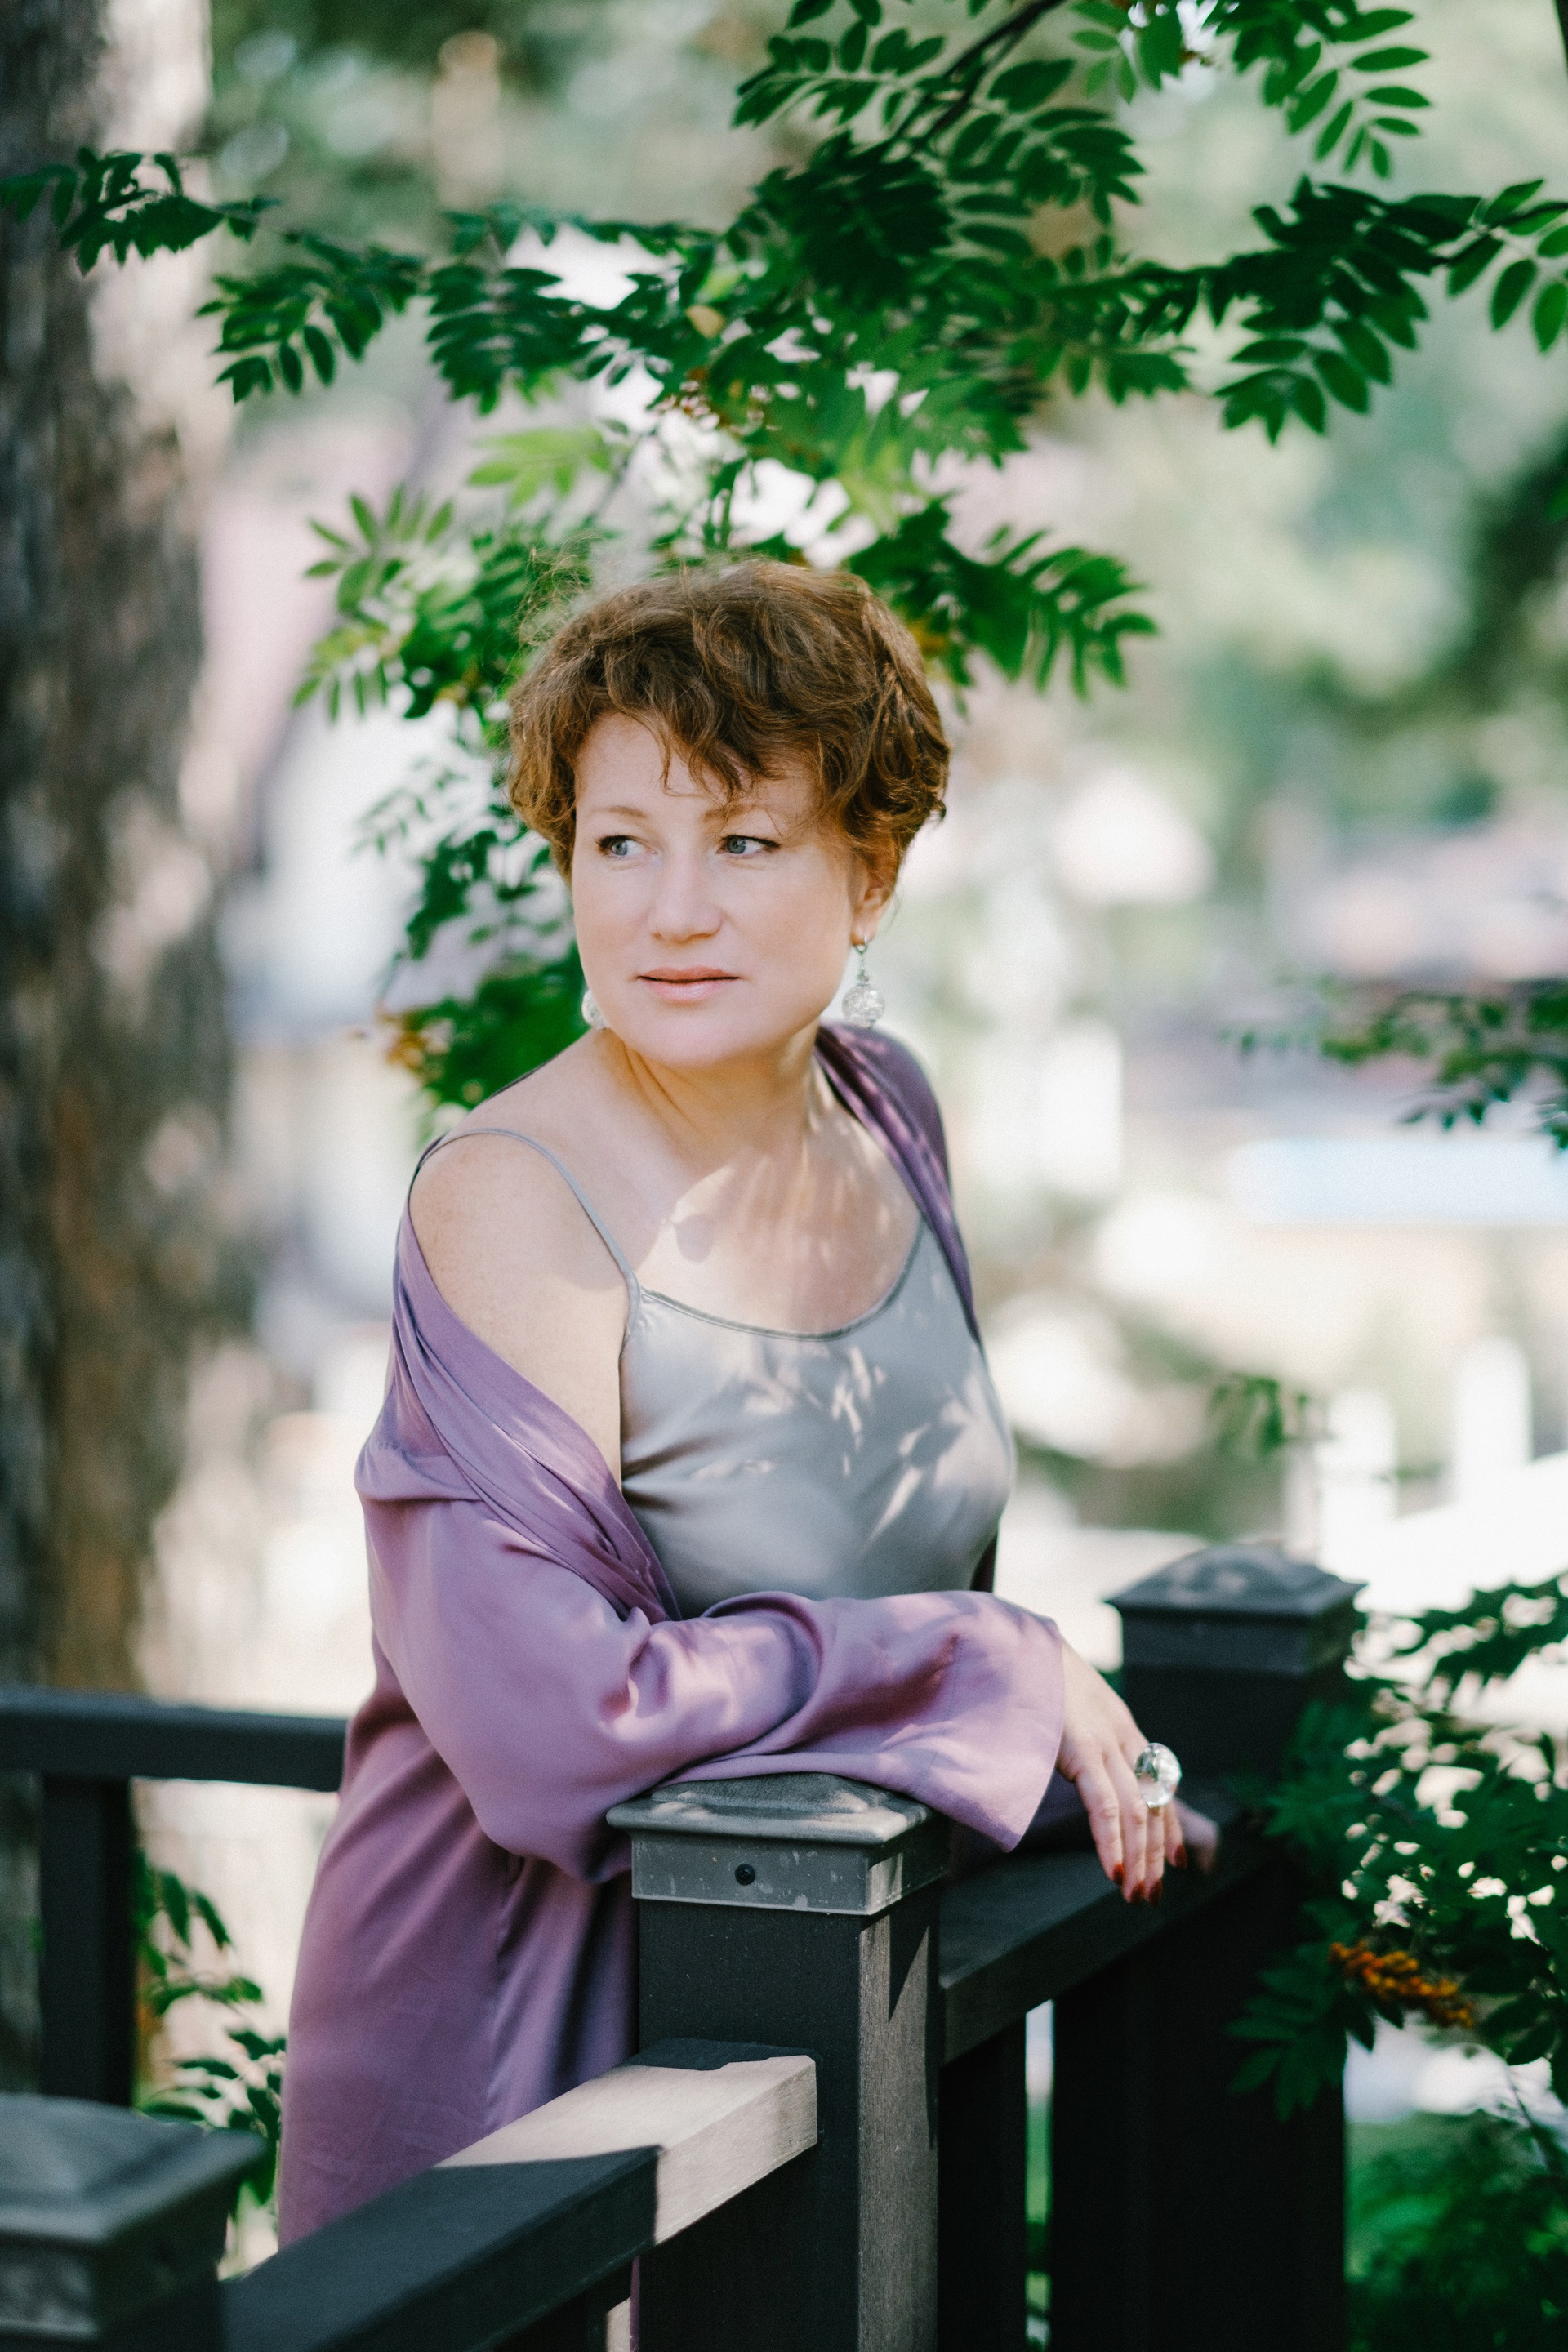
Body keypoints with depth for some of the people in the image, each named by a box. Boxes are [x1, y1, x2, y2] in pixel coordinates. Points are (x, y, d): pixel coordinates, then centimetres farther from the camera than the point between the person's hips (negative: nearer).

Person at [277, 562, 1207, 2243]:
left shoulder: (886, 1112, -2)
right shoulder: (510, 1199, -23)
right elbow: (551, 1709, -31)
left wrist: (1065, 1728, -3)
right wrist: (993, 1672, -22)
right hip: (531, 1995, -6)